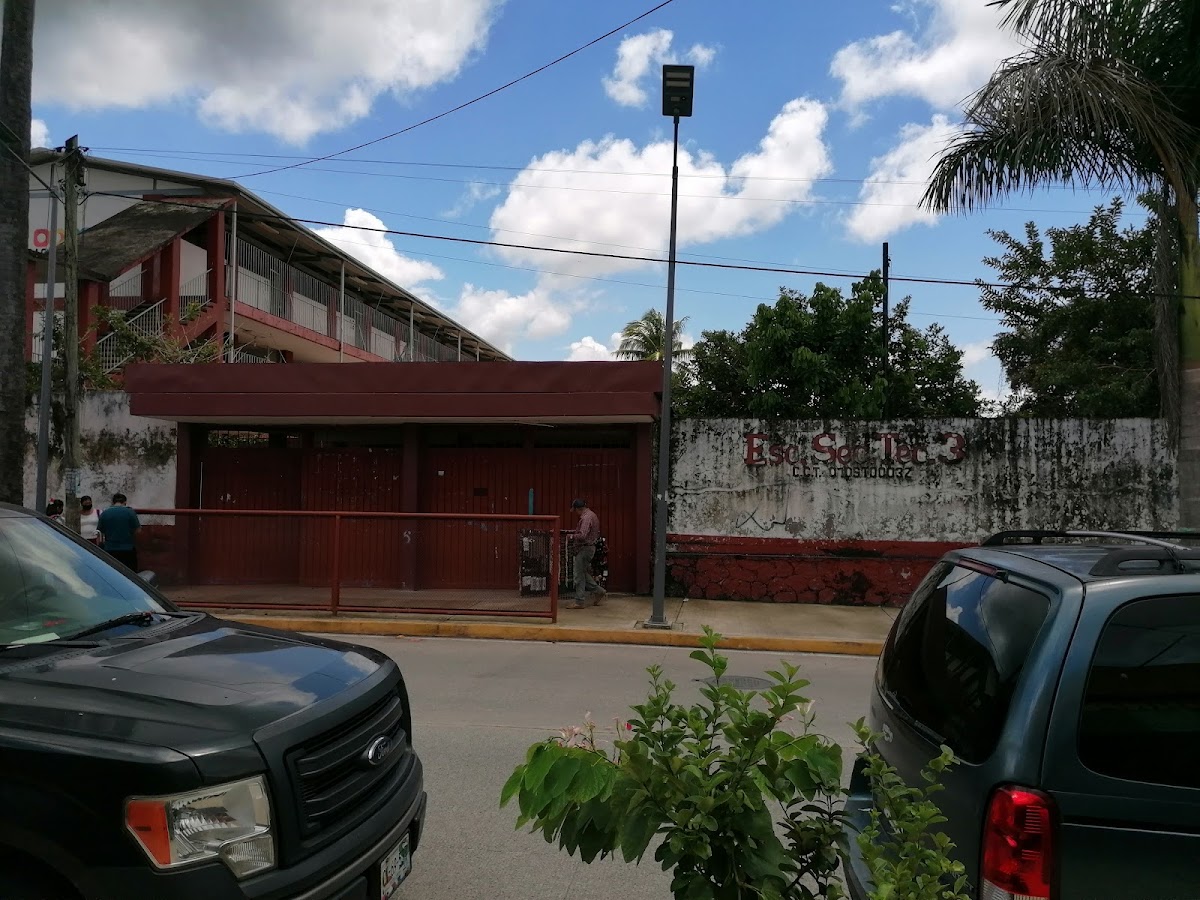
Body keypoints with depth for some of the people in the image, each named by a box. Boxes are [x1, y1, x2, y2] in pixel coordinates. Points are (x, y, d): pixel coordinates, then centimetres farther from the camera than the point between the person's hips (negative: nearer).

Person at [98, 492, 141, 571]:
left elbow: (100, 533, 5)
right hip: (128, 550, -2)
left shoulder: (104, 514, 1)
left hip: (110, 550, 2)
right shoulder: (130, 512, -6)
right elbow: (136, 531, -4)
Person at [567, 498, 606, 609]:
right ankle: (599, 590, 20)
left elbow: (582, 536, -31)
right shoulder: (592, 515, 13)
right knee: (584, 574, 18)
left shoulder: (586, 518, -20)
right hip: (590, 547, 10)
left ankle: (579, 602, 3)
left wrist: (572, 536, -11)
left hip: (584, 549, -10)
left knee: (579, 576, -3)